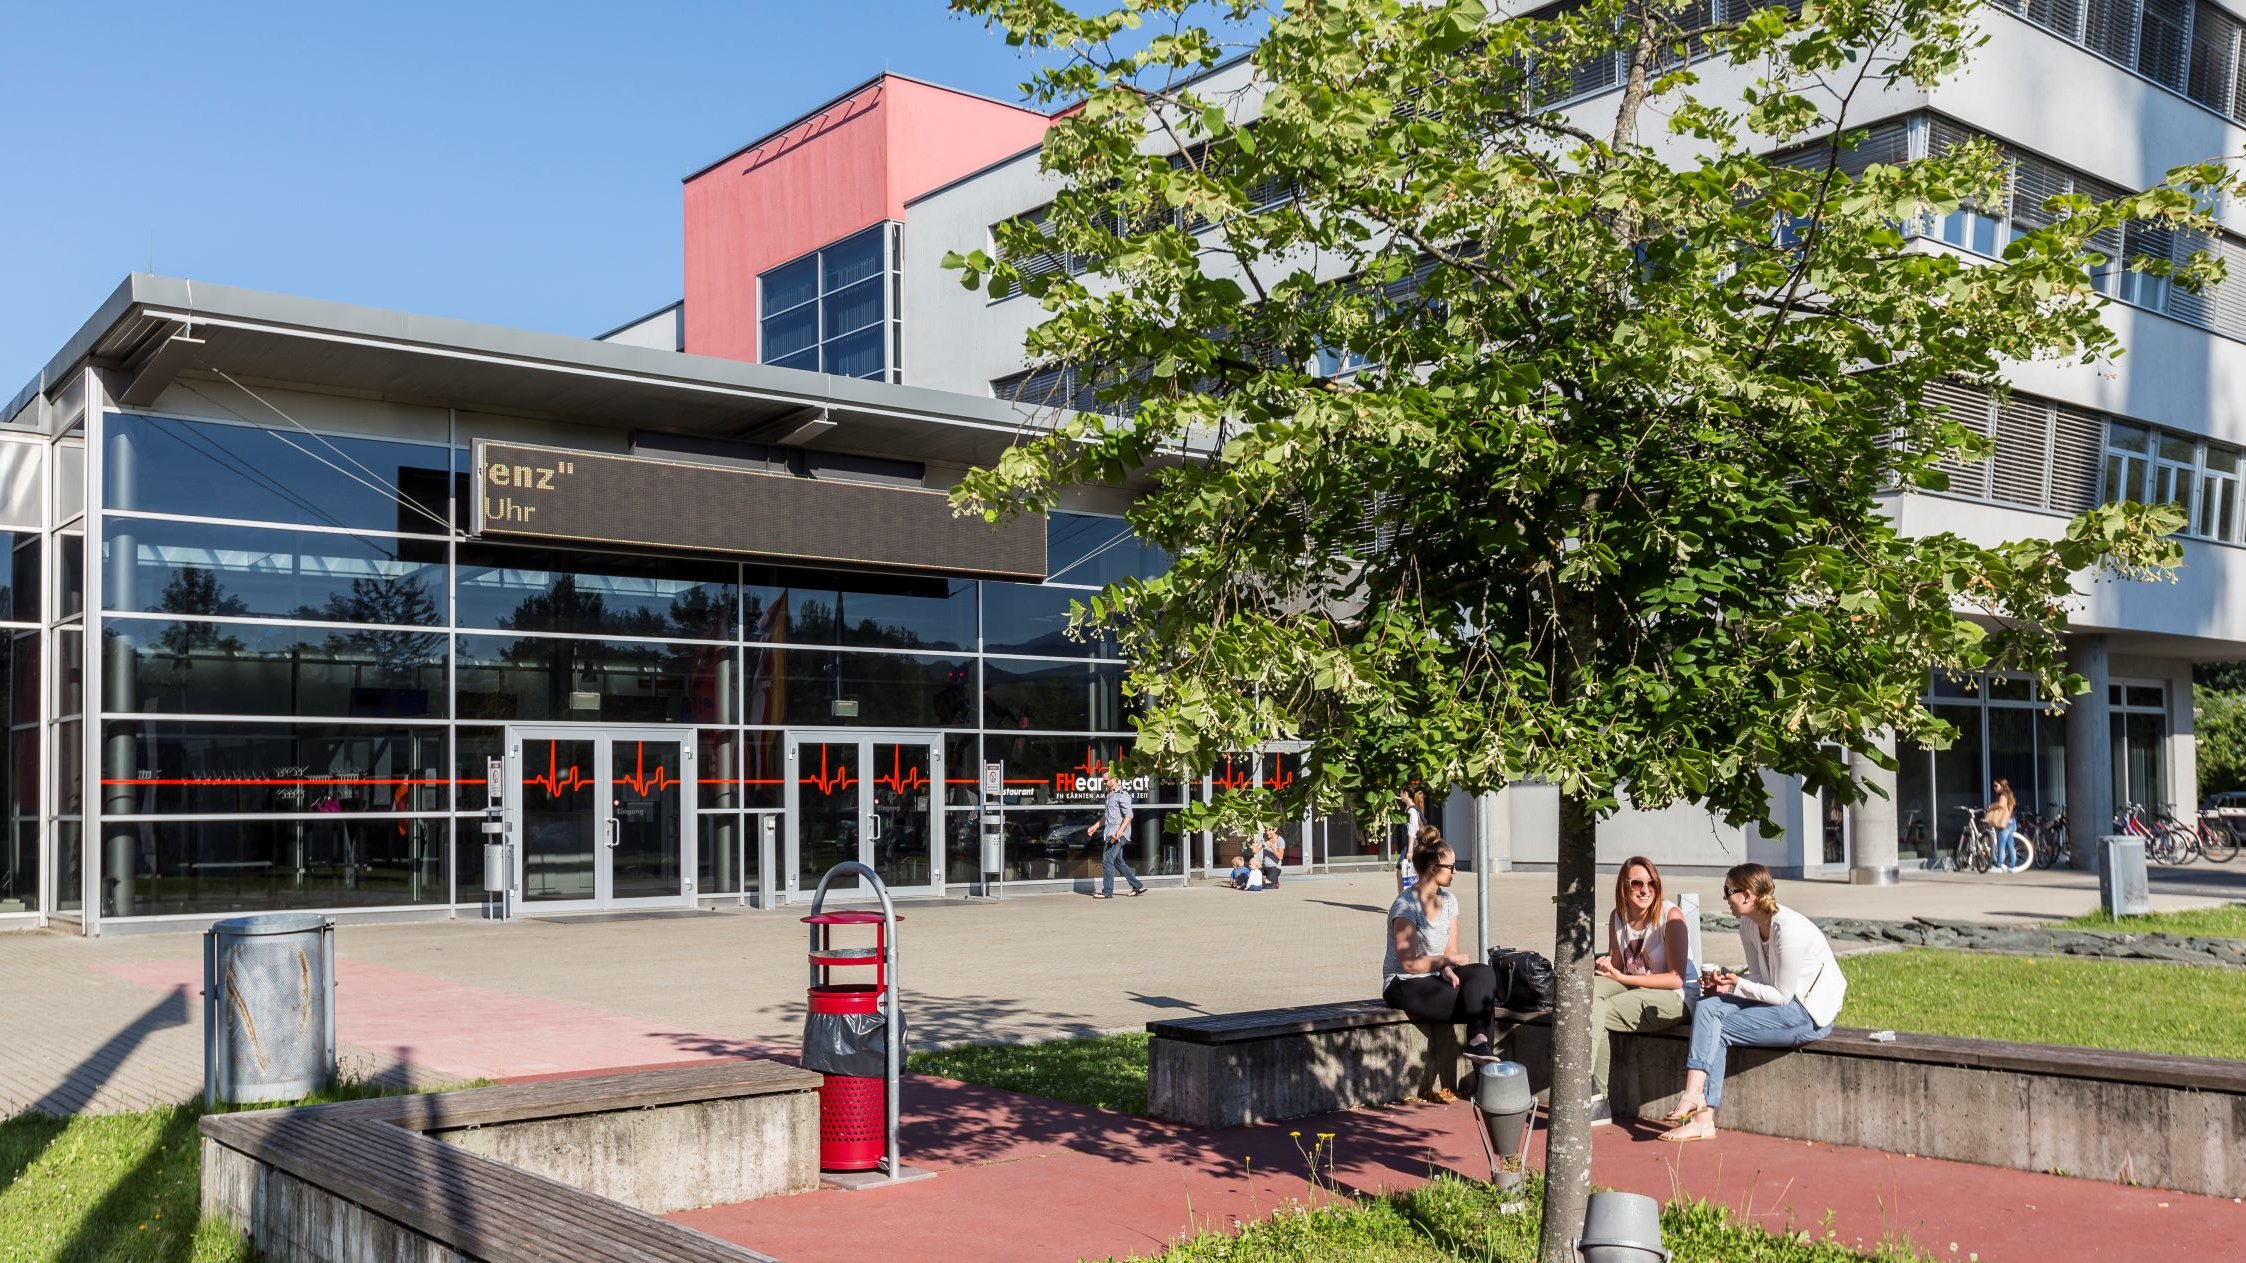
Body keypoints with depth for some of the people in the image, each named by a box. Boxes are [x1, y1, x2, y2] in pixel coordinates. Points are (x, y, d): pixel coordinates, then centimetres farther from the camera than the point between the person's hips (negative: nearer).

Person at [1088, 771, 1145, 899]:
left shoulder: (1122, 795, -11)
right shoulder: (1110, 795, 19)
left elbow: (1128, 816, -20)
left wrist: (1119, 831, -29)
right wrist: (1095, 826, 26)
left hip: (1118, 834, -10)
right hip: (1111, 834, 10)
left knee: (1107, 861, -9)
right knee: (1118, 862, 13)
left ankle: (1107, 892, -5)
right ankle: (1138, 886, 18)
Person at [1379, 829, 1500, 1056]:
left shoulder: (1448, 901, 8)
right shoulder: (1406, 906, -17)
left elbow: (1451, 951, 7)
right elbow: (1409, 963, -18)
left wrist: (1448, 970, -15)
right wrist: (1448, 961, -19)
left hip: (1435, 977, 7)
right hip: (1403, 986, -7)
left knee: (1483, 974, -24)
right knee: (1476, 999, -27)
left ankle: (1479, 1041, -32)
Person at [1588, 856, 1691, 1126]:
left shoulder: (1670, 916, -12)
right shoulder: (1617, 916, 5)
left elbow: (1676, 979, -15)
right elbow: (1617, 965, 15)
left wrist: (1622, 977, -19)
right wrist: (1604, 966, -10)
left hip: (1673, 998, -6)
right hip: (1633, 989, 6)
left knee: (1592, 1015, -27)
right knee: (1589, 987, -27)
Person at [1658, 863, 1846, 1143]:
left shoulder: (1788, 930, -22)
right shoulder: (1749, 925, 5)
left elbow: (1781, 994, -18)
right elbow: (1760, 977, 10)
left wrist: (1736, 984, -13)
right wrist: (1726, 981, -7)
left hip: (1811, 1013, -8)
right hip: (1786, 1003, 8)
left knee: (1714, 1029, -19)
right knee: (1706, 1006, -13)